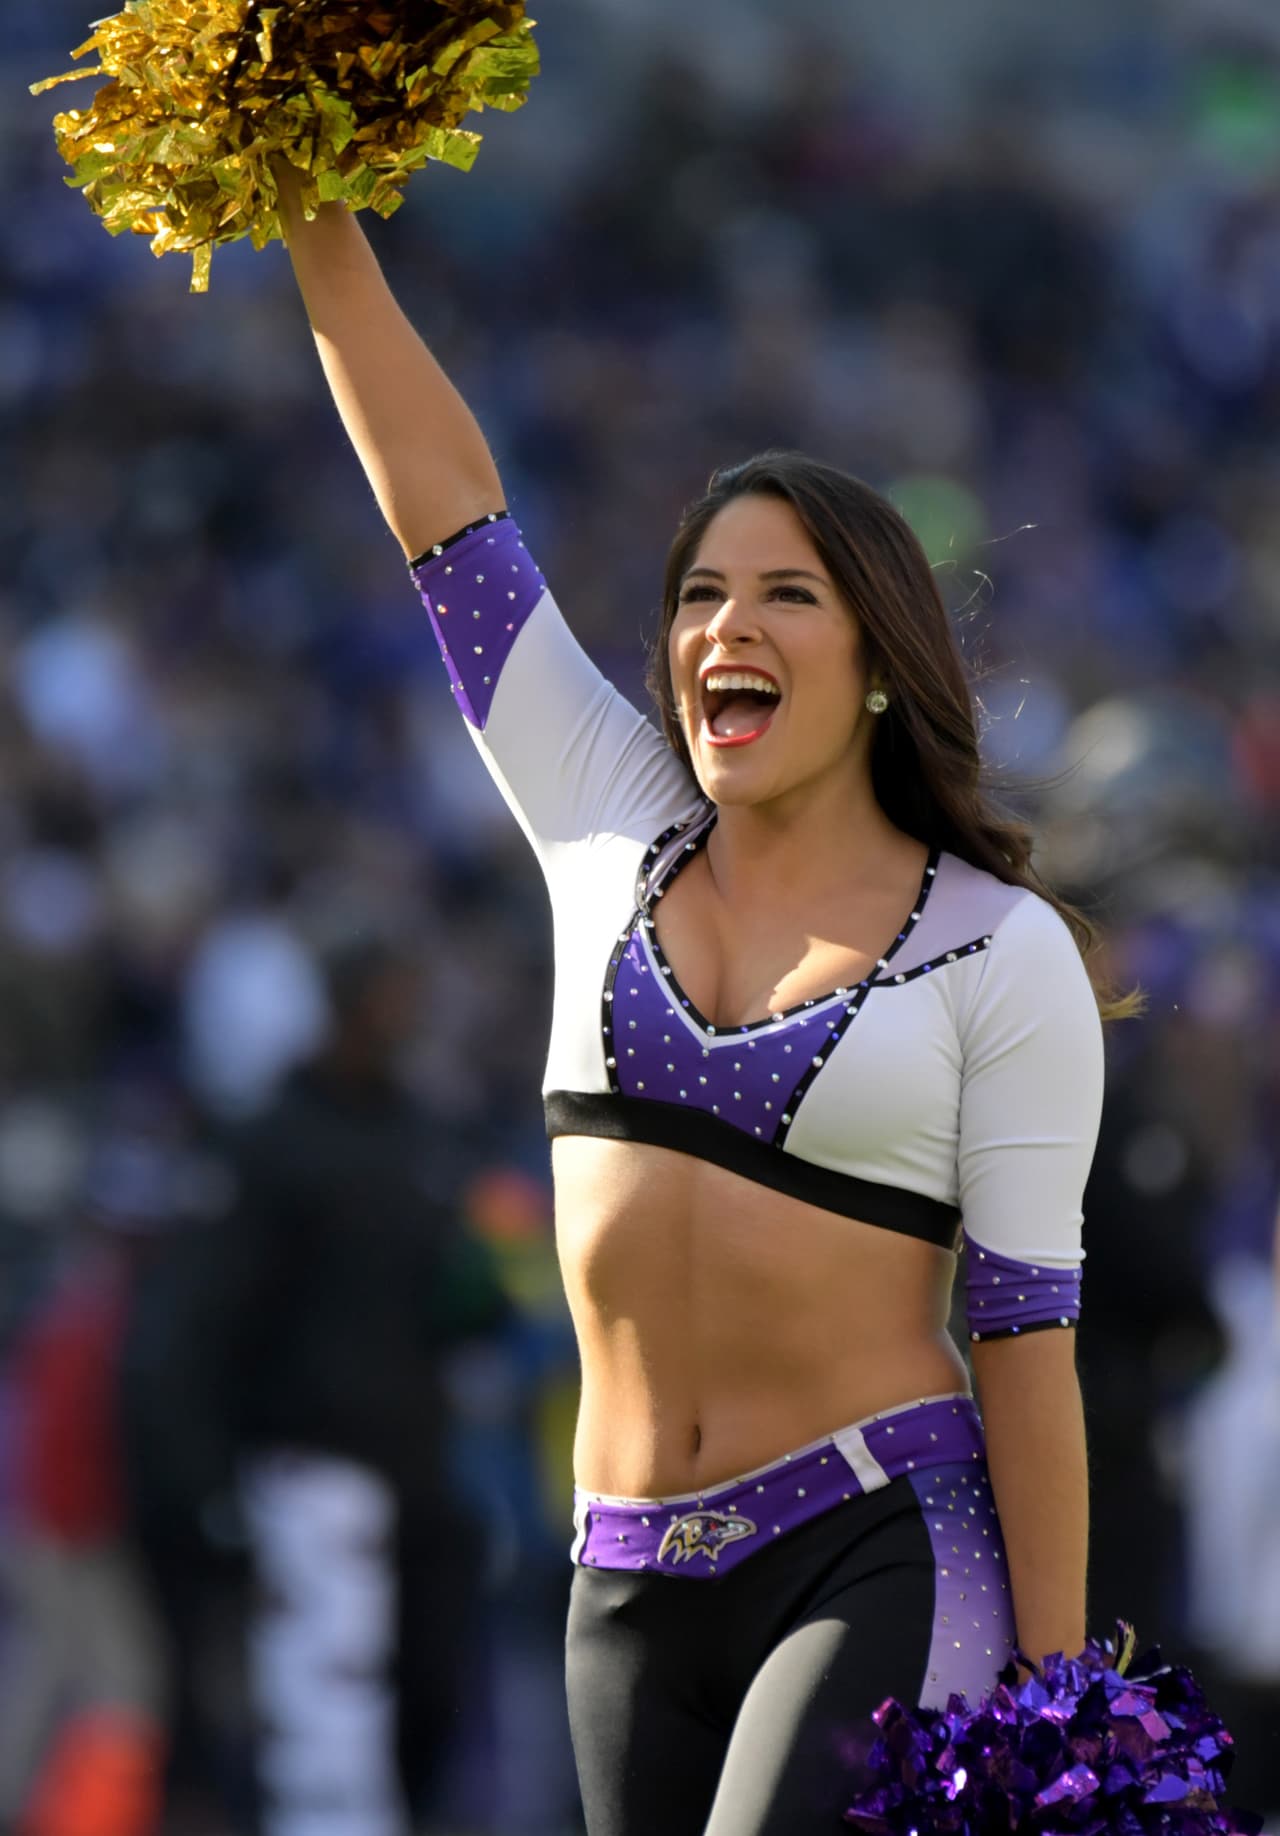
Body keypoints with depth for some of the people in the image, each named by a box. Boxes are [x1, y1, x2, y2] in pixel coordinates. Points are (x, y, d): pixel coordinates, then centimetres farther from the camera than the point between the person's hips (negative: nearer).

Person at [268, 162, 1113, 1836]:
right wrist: (320, 221, -2)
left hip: (887, 1557, -5)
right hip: (638, 1579, 5)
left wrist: (1055, 1690, -7)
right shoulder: (618, 836, 9)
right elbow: (444, 502, 6)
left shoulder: (999, 953, -3)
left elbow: (1027, 1321, -5)